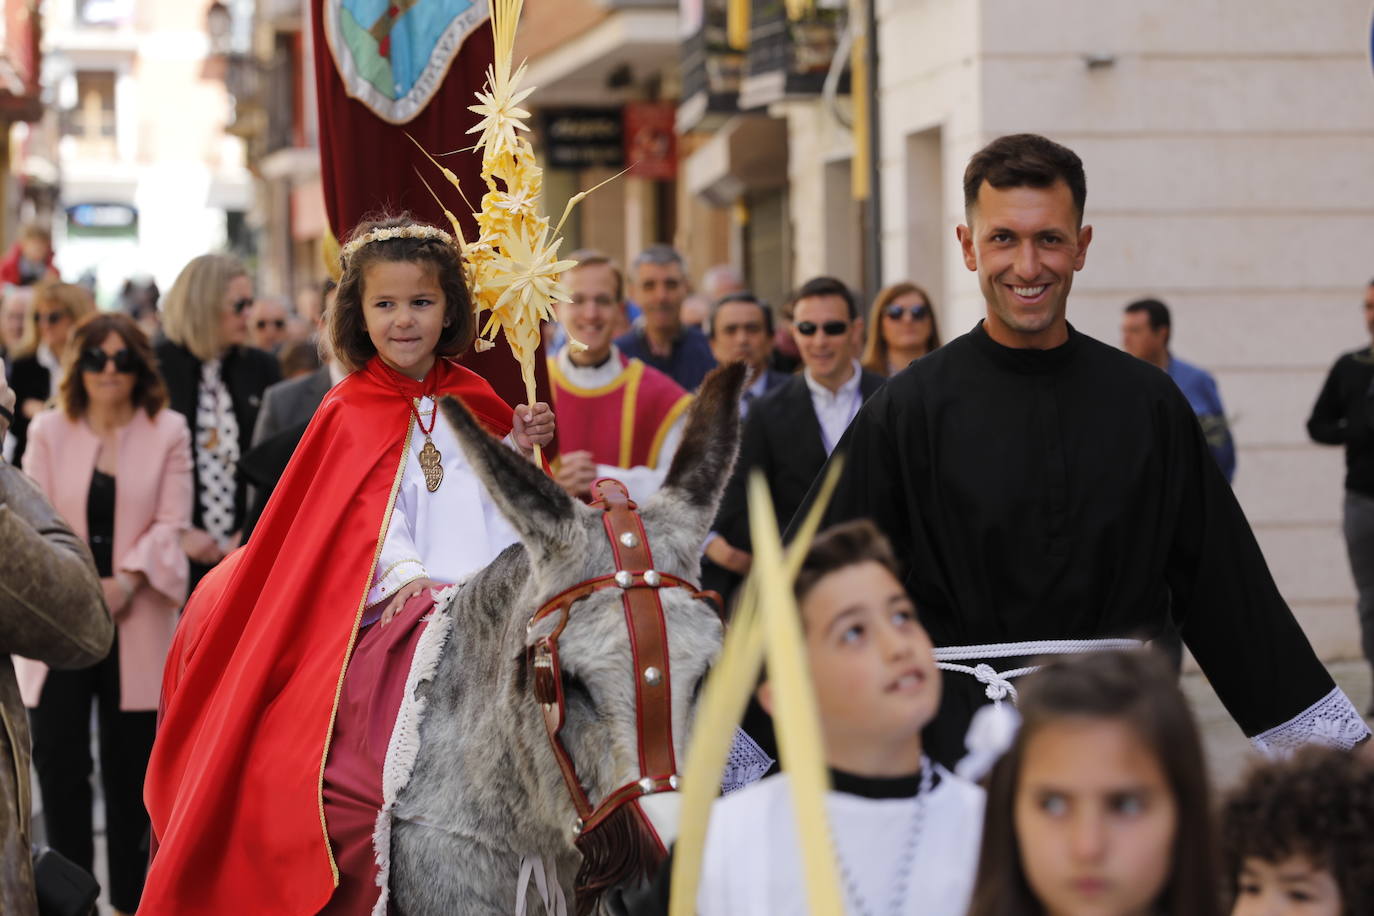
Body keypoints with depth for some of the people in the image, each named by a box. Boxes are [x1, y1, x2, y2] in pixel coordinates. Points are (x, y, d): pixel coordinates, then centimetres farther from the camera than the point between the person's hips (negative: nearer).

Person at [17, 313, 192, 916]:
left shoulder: (168, 432, 4)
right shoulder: (48, 431, 8)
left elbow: (171, 523, -2)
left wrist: (125, 582, -17)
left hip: (135, 620, -1)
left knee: (130, 764, 5)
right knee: (59, 759, -3)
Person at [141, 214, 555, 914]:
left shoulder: (471, 399, 16)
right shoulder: (352, 412, 4)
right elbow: (374, 511, -8)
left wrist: (520, 446, 8)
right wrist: (407, 574, -23)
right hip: (401, 606, -4)